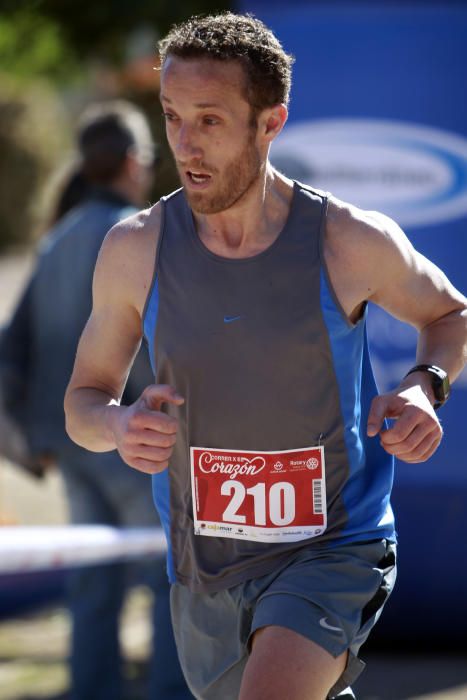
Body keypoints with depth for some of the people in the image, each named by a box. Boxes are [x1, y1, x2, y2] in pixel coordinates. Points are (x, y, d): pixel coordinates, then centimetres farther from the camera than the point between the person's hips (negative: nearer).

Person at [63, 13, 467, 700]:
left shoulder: (351, 242, -14)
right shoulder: (135, 250, -9)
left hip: (333, 549, -4)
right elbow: (83, 401, 3)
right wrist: (120, 425, -21)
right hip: (202, 566, 4)